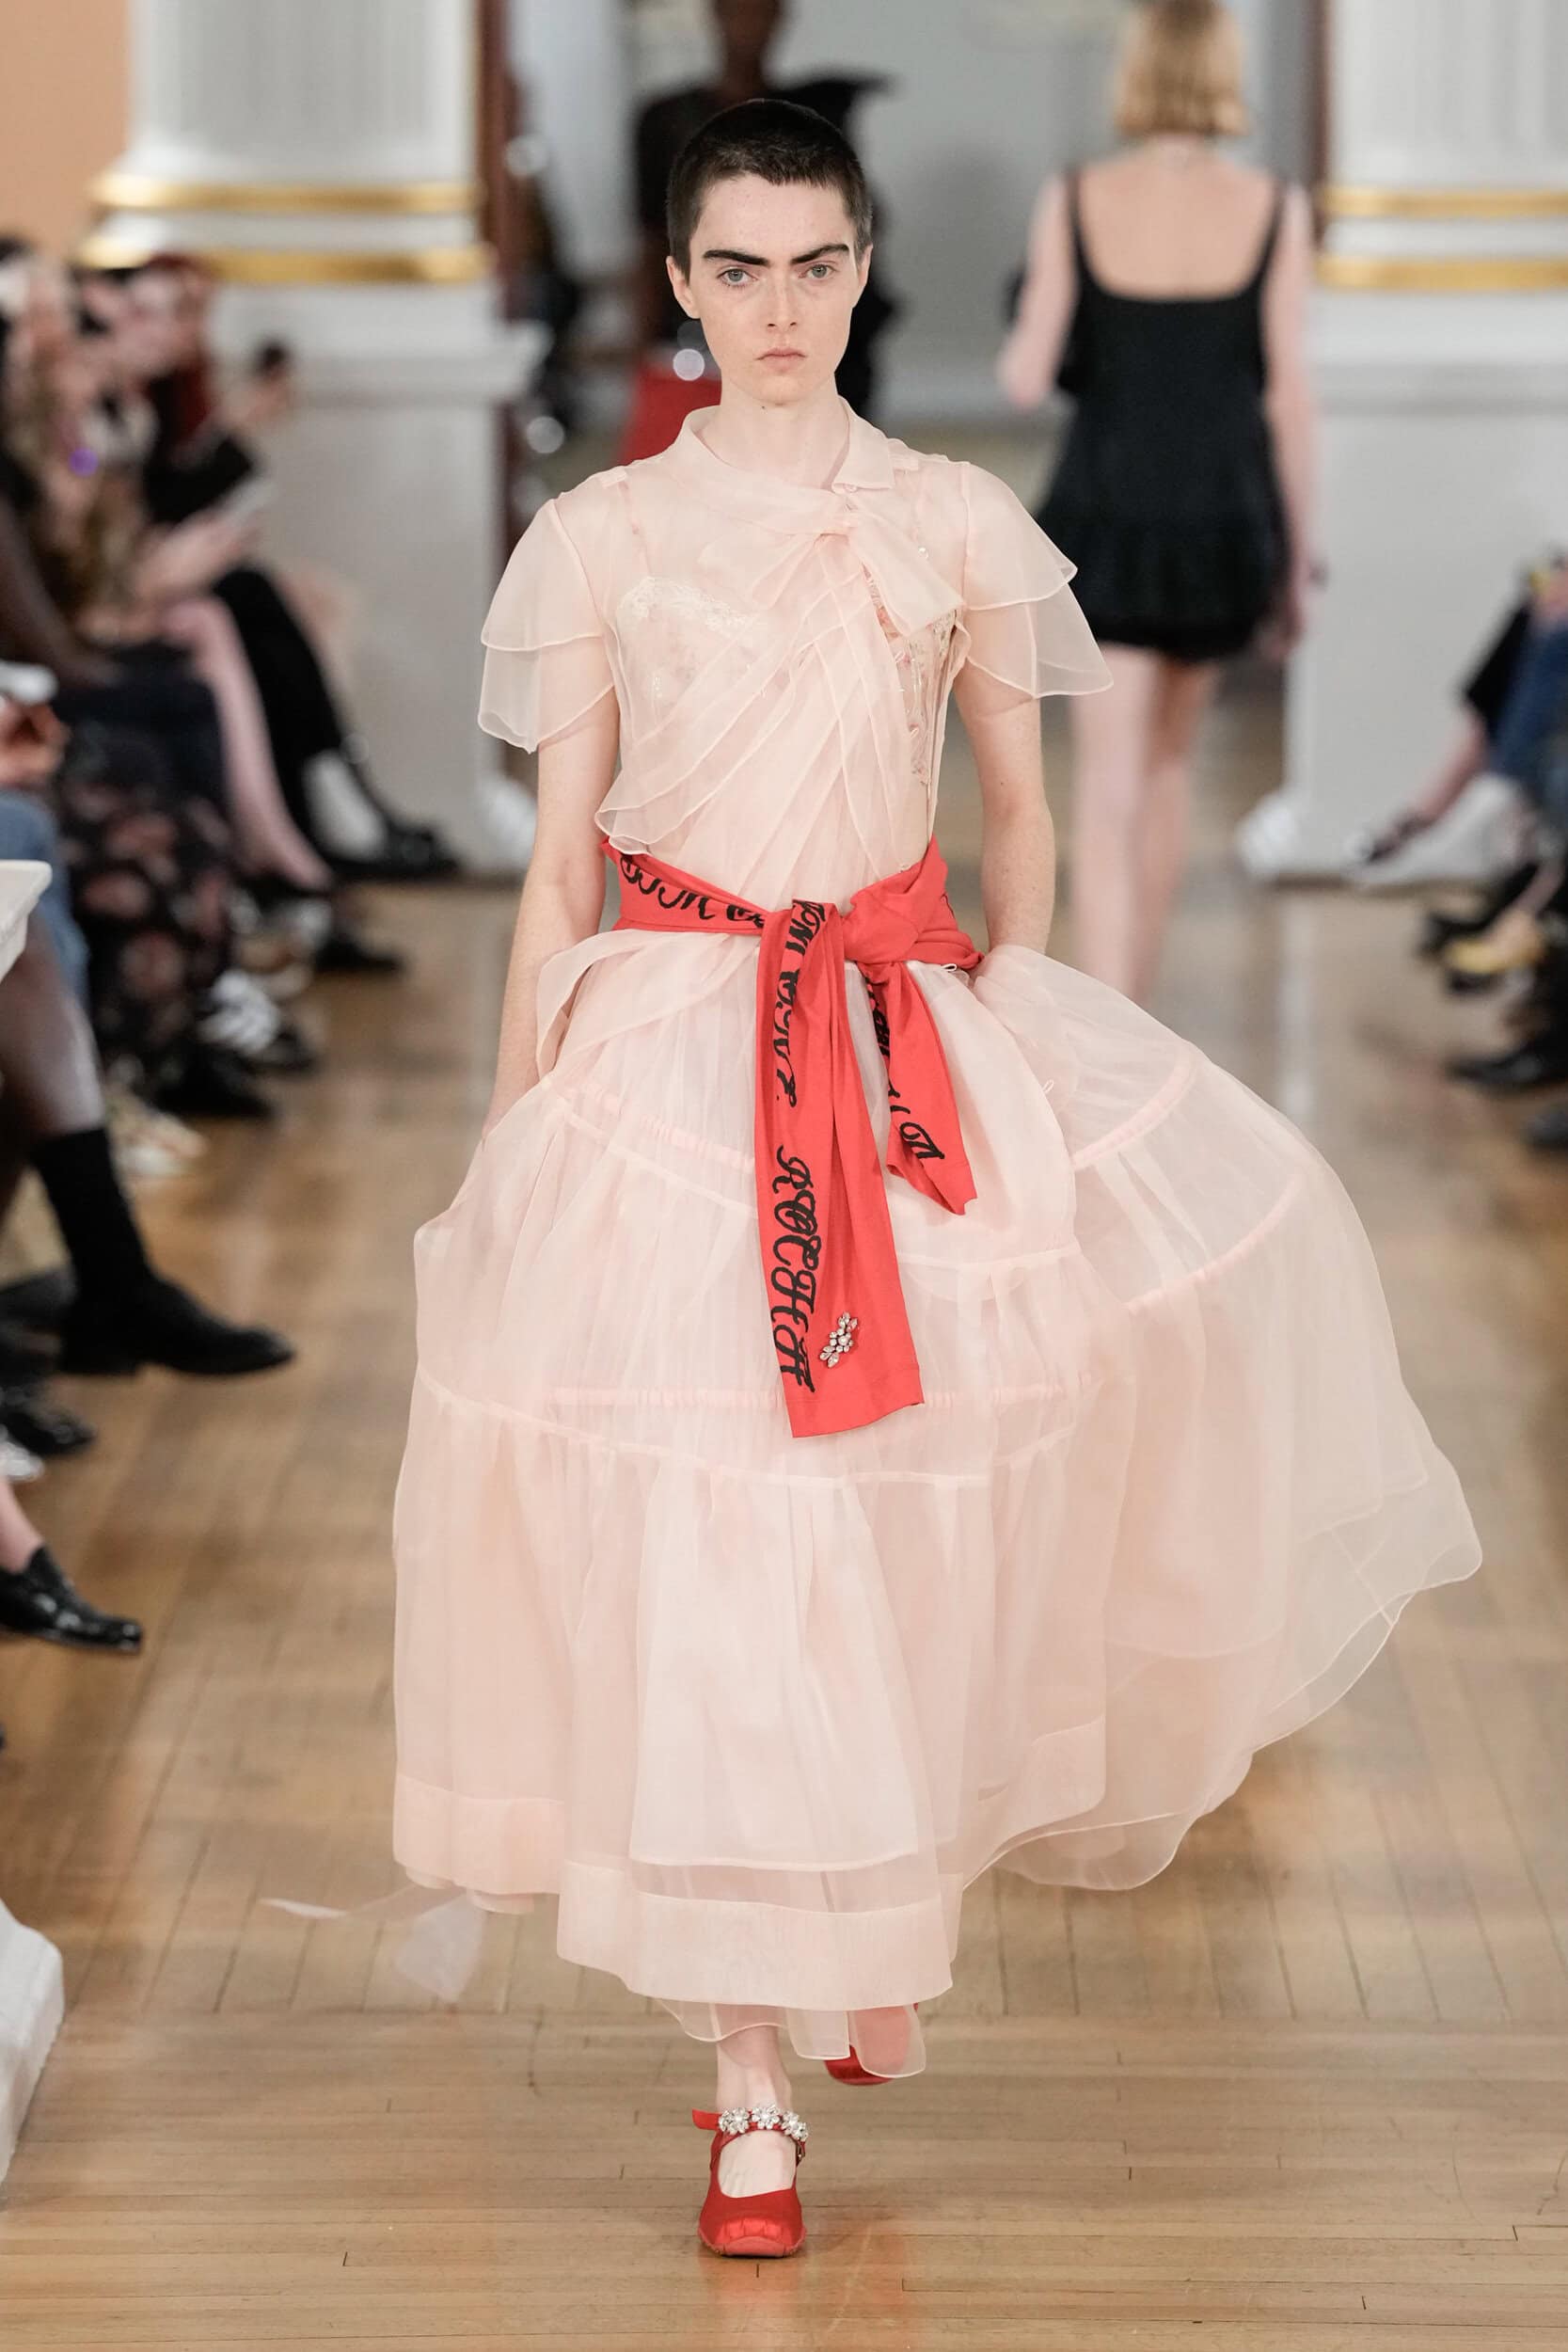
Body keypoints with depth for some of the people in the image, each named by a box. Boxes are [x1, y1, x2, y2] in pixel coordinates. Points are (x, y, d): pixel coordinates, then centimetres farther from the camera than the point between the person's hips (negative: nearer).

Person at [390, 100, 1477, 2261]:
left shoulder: (961, 525, 6)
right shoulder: (601, 536, 4)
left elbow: (1019, 811, 14)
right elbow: (558, 866, 6)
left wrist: (1012, 1038, 6)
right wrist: (512, 1148, 3)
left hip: (912, 1047, 1)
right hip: (667, 1066, -1)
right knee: (707, 1553, -4)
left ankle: (897, 1902, 20)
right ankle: (755, 2086, 2)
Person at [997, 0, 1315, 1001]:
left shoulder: (1075, 203, -5)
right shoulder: (1274, 211, -5)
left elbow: (1029, 379, -4)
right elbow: (1288, 395, -3)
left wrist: (1019, 342, 20)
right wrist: (1298, 559, 5)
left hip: (1107, 512, -1)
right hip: (1228, 515, 1)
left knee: (1108, 792, -1)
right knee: (1170, 759, 22)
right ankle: (1134, 1002, 32)